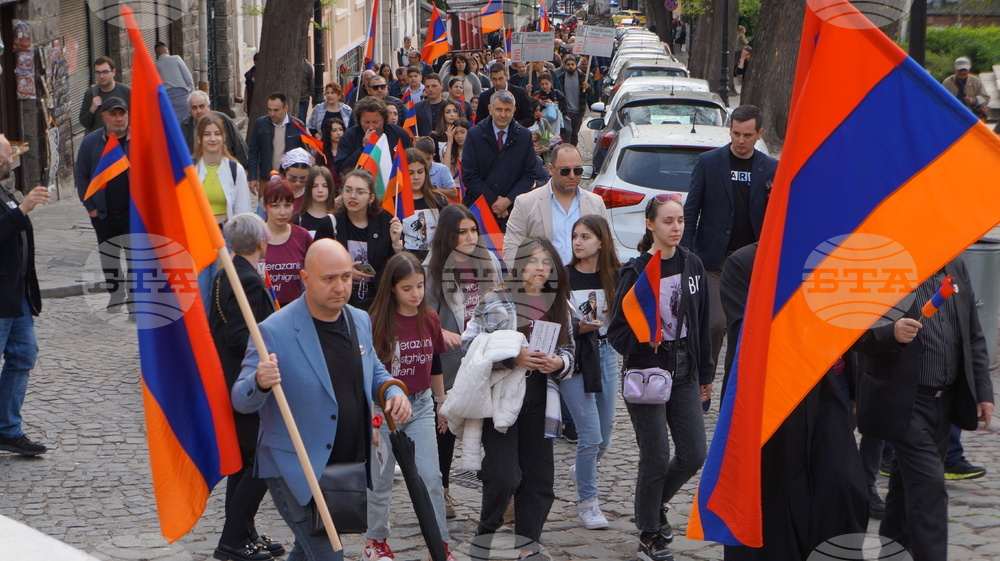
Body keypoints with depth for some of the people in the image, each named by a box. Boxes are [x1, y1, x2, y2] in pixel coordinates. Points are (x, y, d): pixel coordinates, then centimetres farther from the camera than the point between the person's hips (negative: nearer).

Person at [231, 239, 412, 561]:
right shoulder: (275, 331, -16)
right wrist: (260, 383, -40)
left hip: (349, 469, 7)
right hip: (296, 472, -7)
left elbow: (373, 371, 22)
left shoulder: (360, 321, 5)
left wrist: (393, 391, -1)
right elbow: (241, 400, -17)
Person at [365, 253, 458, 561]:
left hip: (421, 405, 3)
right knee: (381, 479, 11)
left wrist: (441, 403, 19)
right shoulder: (377, 322, -14)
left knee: (430, 476, -3)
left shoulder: (430, 319, -1)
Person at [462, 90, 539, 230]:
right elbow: (469, 175, -4)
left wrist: (508, 200, -9)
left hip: (513, 209, 1)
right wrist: (493, 201, -10)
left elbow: (530, 175, 4)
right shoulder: (475, 135, 0)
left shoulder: (524, 136, 5)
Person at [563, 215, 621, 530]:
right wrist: (577, 328, -20)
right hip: (573, 359, -3)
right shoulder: (563, 277, -7)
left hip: (605, 354, 3)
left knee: (604, 439, 11)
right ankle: (587, 501, 11)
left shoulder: (614, 277, 0)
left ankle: (582, 470, 44)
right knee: (590, 436, -7)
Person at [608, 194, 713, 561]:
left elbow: (701, 322, 14)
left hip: (684, 373, 5)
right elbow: (617, 331, -8)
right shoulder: (636, 272, -10)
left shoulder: (692, 266, 6)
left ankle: (656, 505, 32)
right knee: (656, 460, -2)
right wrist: (643, 338, -28)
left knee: (693, 455, 4)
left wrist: (706, 373, 15)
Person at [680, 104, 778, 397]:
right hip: (714, 260, -2)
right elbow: (691, 210, 2)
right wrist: (685, 254, -4)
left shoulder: (771, 169, 6)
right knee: (716, 324, -12)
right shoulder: (709, 162, 1)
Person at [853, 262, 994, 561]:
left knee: (907, 482, 16)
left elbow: (974, 337, 14)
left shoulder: (955, 268, 9)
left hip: (946, 399, 6)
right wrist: (891, 332, -35)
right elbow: (857, 332, -16)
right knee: (929, 486, -11)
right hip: (904, 401, -6)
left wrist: (983, 390, 9)